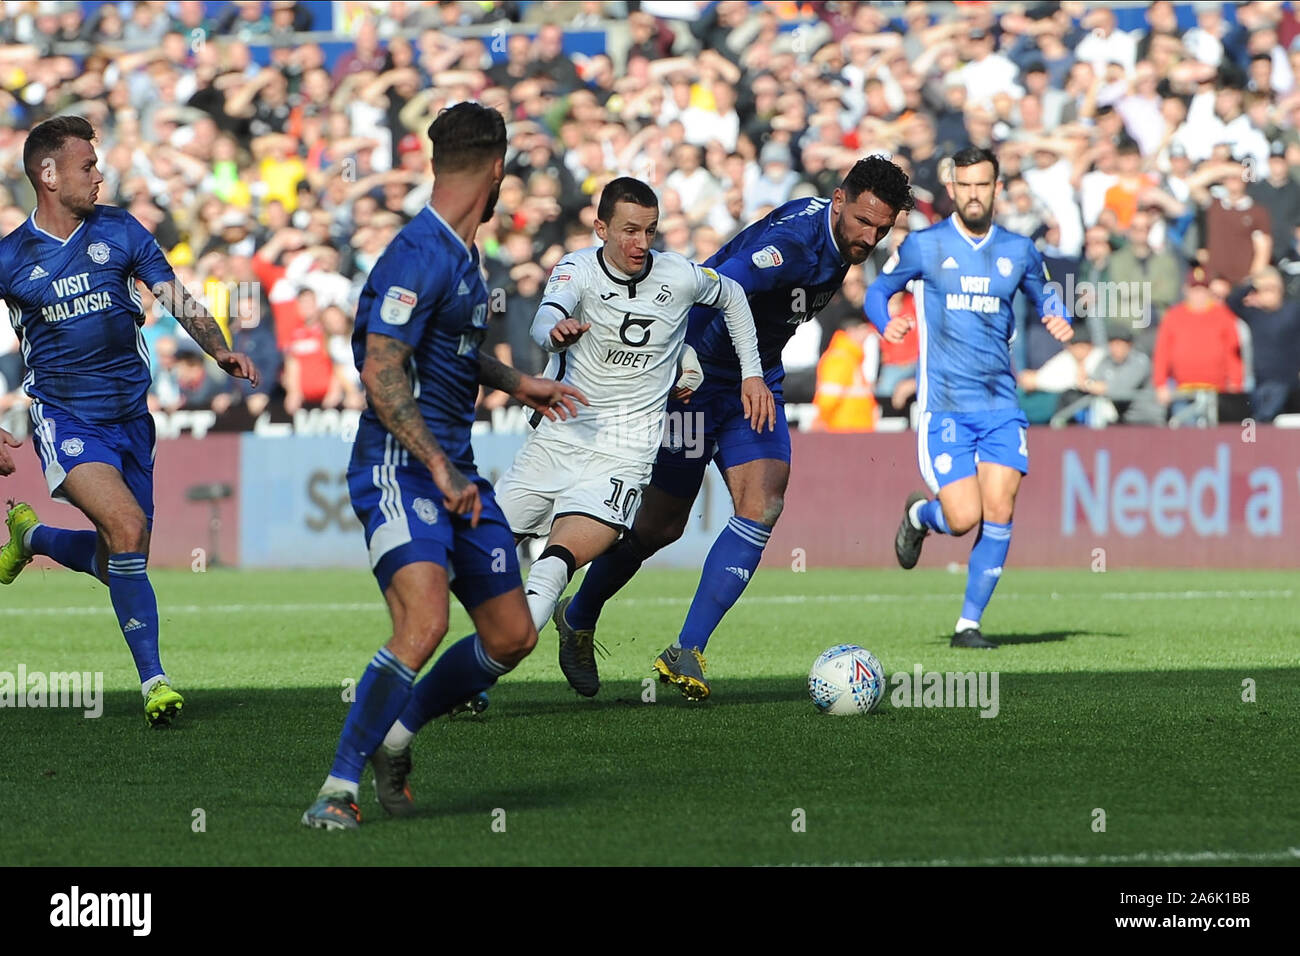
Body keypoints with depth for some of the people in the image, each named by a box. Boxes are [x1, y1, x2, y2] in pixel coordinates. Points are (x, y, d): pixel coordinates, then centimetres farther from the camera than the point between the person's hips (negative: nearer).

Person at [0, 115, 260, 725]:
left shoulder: (120, 231, 4)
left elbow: (177, 299, 4)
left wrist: (219, 350, -15)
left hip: (130, 416, 4)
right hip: (65, 417, -4)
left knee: (117, 560, 8)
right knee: (126, 526, -24)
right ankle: (152, 678, -17)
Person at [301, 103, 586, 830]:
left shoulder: (462, 254, 14)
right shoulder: (419, 255, -16)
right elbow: (382, 373, -22)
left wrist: (516, 383, 42)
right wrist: (439, 468, -28)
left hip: (456, 470, 9)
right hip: (400, 467, -9)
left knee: (512, 639, 8)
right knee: (424, 625, -26)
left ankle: (394, 735, 26)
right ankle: (339, 788, -20)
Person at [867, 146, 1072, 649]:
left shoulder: (1018, 250, 8)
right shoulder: (924, 245, 0)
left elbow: (1043, 298, 22)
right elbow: (877, 290, 11)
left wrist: (1058, 320, -2)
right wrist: (885, 321, -12)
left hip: (1000, 404, 3)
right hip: (944, 404, -3)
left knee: (999, 514, -9)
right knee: (964, 519, -11)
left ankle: (969, 623, 4)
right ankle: (919, 515, 26)